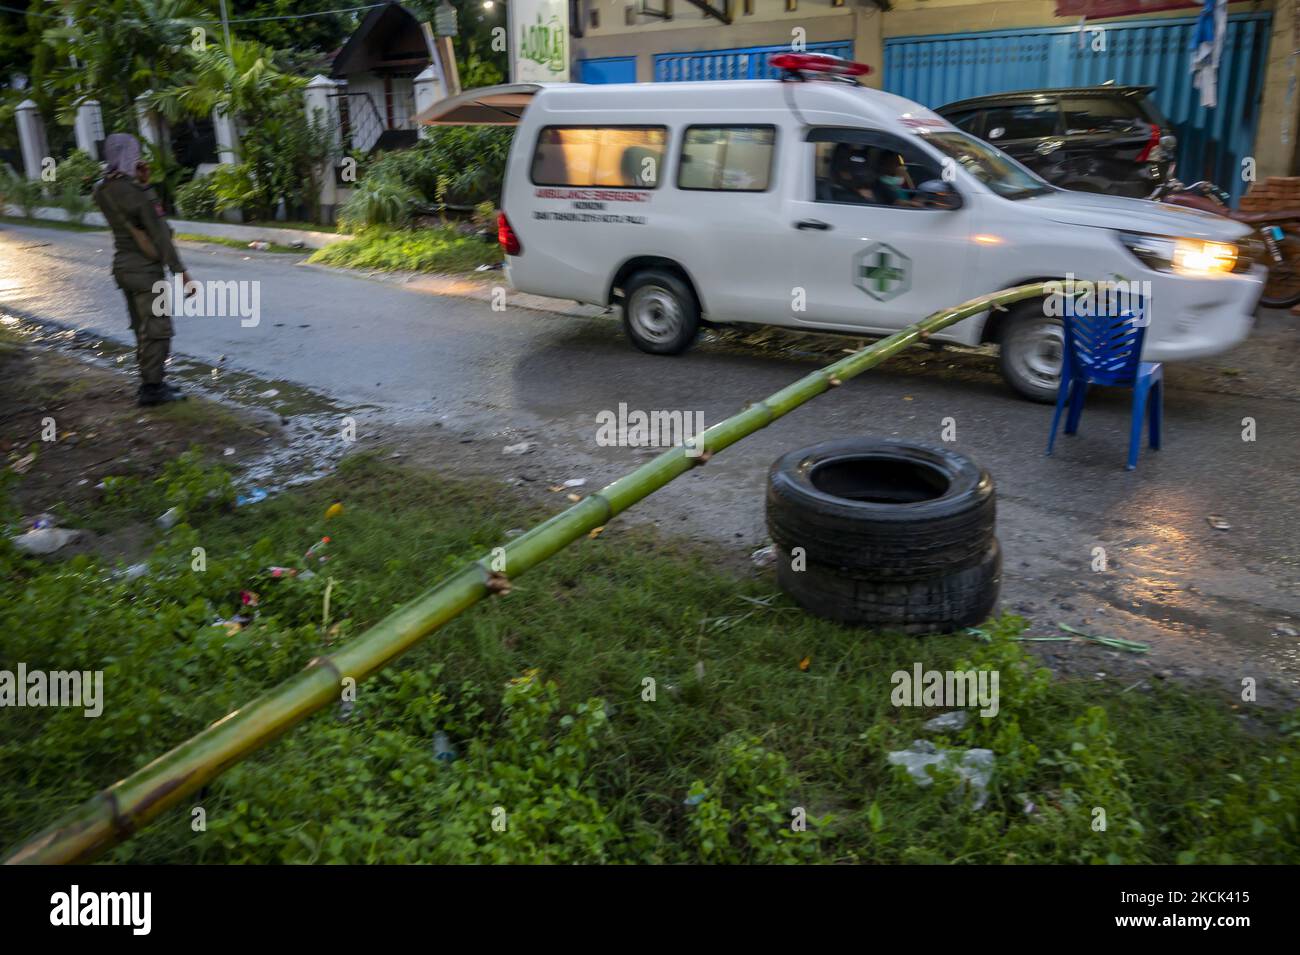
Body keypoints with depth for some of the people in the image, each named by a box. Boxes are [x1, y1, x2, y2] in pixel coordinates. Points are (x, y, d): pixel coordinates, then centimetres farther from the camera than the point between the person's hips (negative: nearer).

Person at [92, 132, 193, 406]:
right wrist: (180, 272, -14)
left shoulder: (103, 191, 5)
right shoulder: (134, 191, -18)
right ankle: (152, 388, 0)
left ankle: (150, 382, 24)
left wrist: (142, 184, 3)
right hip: (145, 270, -8)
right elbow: (159, 235, -18)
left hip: (123, 267, 8)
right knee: (157, 329, -2)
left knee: (143, 330, 17)